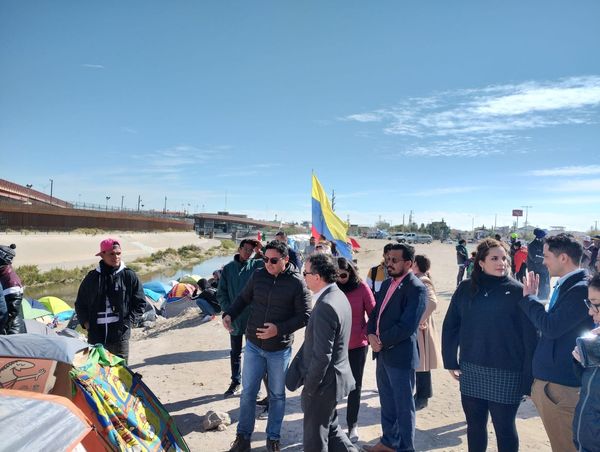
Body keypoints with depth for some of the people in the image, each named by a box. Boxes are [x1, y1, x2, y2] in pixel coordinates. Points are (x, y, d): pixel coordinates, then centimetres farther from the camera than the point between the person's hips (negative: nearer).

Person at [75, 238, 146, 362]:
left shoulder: (129, 276, 1)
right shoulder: (92, 277, 7)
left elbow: (140, 303, 5)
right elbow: (80, 304, 18)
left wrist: (128, 322, -5)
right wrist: (86, 323, 4)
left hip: (120, 335, -2)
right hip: (95, 336, 2)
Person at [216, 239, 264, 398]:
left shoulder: (256, 265, -4)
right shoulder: (228, 268, 2)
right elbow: (221, 293, 3)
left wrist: (261, 251, -20)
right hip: (234, 318, 2)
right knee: (235, 353, 16)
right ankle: (235, 382, 33)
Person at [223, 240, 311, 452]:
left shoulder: (297, 283, -14)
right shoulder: (258, 275, -4)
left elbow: (304, 316, -12)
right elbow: (243, 298, 10)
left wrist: (279, 329, -23)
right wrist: (229, 314, -8)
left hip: (280, 349, -2)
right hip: (253, 345, 2)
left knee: (277, 395, 14)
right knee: (248, 392, 10)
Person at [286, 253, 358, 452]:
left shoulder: (326, 306, -28)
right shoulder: (338, 296, 3)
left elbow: (322, 355, -27)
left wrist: (310, 387, -15)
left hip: (323, 382, -9)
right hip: (334, 376, 9)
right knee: (330, 427, 26)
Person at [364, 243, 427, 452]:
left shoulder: (416, 288, -16)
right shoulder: (386, 284, 10)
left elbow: (407, 325, -22)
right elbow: (375, 313, 12)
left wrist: (381, 340, -15)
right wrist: (371, 335, -6)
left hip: (401, 355, -8)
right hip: (382, 353, 8)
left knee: (403, 405, 9)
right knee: (387, 402, 21)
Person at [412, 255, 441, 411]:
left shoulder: (423, 282, -19)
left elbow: (432, 303, -34)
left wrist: (420, 320, -25)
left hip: (419, 330, -9)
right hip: (413, 329, 9)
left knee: (421, 364, 3)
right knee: (418, 363, 18)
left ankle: (422, 398, 16)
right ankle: (421, 395, 30)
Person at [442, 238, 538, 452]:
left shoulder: (517, 291, -8)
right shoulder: (466, 289, 1)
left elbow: (530, 335, -10)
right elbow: (450, 326, 4)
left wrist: (529, 376, -13)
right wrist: (451, 361, 2)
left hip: (506, 374, -3)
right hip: (471, 372, 3)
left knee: (504, 428, 12)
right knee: (475, 425, 16)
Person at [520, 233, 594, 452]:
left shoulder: (581, 289, -20)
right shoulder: (565, 286, 9)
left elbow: (551, 327, -24)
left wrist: (529, 298, -11)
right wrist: (531, 298, 6)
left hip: (561, 386, -9)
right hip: (547, 380, 9)